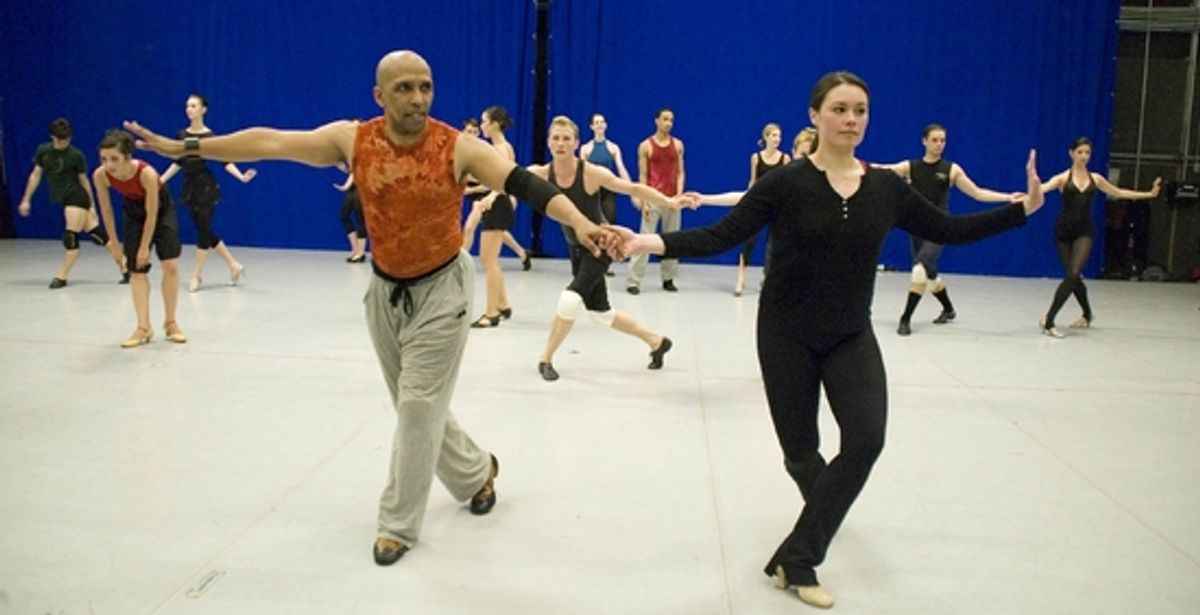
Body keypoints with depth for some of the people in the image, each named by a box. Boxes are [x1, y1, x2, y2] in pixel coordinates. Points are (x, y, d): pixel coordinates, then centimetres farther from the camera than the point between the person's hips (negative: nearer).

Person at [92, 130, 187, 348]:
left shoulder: (147, 173, -38)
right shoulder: (100, 175, -28)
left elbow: (152, 214, -27)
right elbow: (106, 210, -11)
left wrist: (145, 247, -19)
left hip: (161, 209, -3)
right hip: (133, 211, 3)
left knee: (171, 266, -9)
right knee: (136, 270, -2)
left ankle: (170, 323, 6)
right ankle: (143, 327, 1)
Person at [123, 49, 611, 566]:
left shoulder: (458, 148, -19)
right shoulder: (352, 139, -10)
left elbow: (525, 185, -30)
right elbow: (270, 142, -8)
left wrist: (579, 223, -45)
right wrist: (181, 147, -7)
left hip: (441, 288, -4)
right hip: (384, 289, 5)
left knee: (419, 406, -2)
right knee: (414, 405, 15)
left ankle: (398, 525, 12)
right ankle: (476, 473, 39)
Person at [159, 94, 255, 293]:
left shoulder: (209, 136, -9)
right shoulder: (182, 135, 6)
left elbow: (225, 161, -12)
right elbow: (178, 162, 15)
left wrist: (242, 176, -26)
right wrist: (160, 181, 18)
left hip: (206, 186, -6)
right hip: (190, 187, 6)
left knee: (204, 229, -3)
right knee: (204, 230, 8)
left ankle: (196, 274, 7)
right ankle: (234, 265, 20)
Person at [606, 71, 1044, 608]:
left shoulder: (886, 187, 0)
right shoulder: (785, 183, -11)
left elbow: (949, 230, 10)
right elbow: (721, 237, -15)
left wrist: (1023, 208, 5)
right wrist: (652, 242, -29)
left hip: (852, 337, 3)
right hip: (787, 335, -3)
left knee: (866, 438, -17)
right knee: (799, 451, 6)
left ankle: (795, 560, -6)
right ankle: (826, 509, 42)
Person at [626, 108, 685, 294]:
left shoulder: (678, 144, 9)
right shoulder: (646, 146, -1)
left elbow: (680, 172, 8)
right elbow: (642, 175, -2)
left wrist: (679, 194, -7)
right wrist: (644, 201, -9)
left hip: (672, 200, 4)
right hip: (653, 199, -4)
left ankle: (668, 279, 16)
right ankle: (633, 281, -5)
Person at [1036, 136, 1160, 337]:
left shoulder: (1095, 179, 9)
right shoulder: (1063, 178, -1)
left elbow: (1118, 193, 23)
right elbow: (1045, 187, -21)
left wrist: (1149, 194, 24)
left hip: (1084, 232, 1)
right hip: (1063, 231, -1)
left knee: (1073, 275, -17)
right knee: (1073, 277, 8)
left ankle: (1049, 319, -15)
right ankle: (1087, 314, 32)